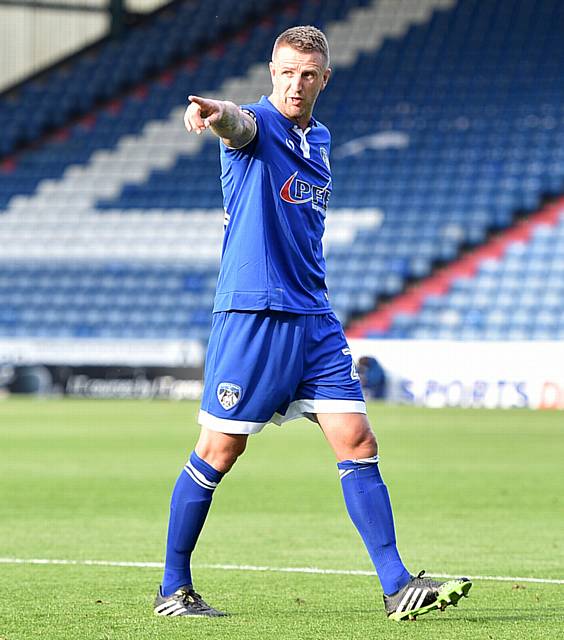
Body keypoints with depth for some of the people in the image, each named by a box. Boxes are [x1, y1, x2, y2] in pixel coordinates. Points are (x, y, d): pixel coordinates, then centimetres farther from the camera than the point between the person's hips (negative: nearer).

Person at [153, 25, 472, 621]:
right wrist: (215, 114, -56)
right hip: (251, 312, -6)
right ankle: (173, 590, 10)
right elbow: (238, 123, -32)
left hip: (313, 319, 6)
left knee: (358, 443, -1)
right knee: (219, 450, -2)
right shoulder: (257, 124, -6)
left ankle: (397, 585, 1)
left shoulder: (318, 139, 15)